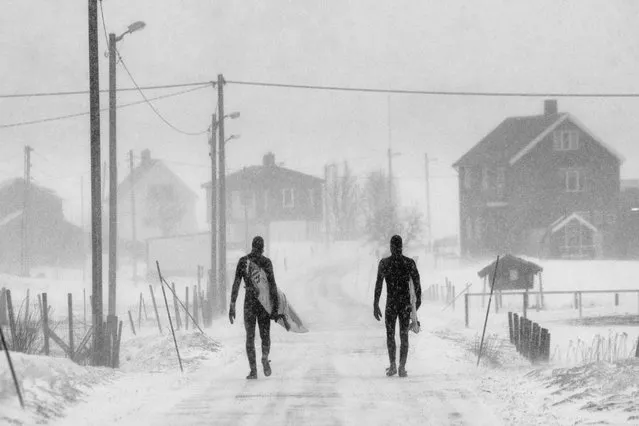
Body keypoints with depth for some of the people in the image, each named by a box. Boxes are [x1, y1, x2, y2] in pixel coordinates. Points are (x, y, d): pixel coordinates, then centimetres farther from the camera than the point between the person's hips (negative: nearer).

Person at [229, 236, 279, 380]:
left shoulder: (243, 261, 0)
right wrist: (275, 306, -4)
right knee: (265, 335, 14)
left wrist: (232, 306, -1)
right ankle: (265, 357, -14)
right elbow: (272, 285, -7)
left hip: (249, 302, 1)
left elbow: (236, 284, -3)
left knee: (250, 337, 7)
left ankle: (253, 370, -1)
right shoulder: (266, 261, -3)